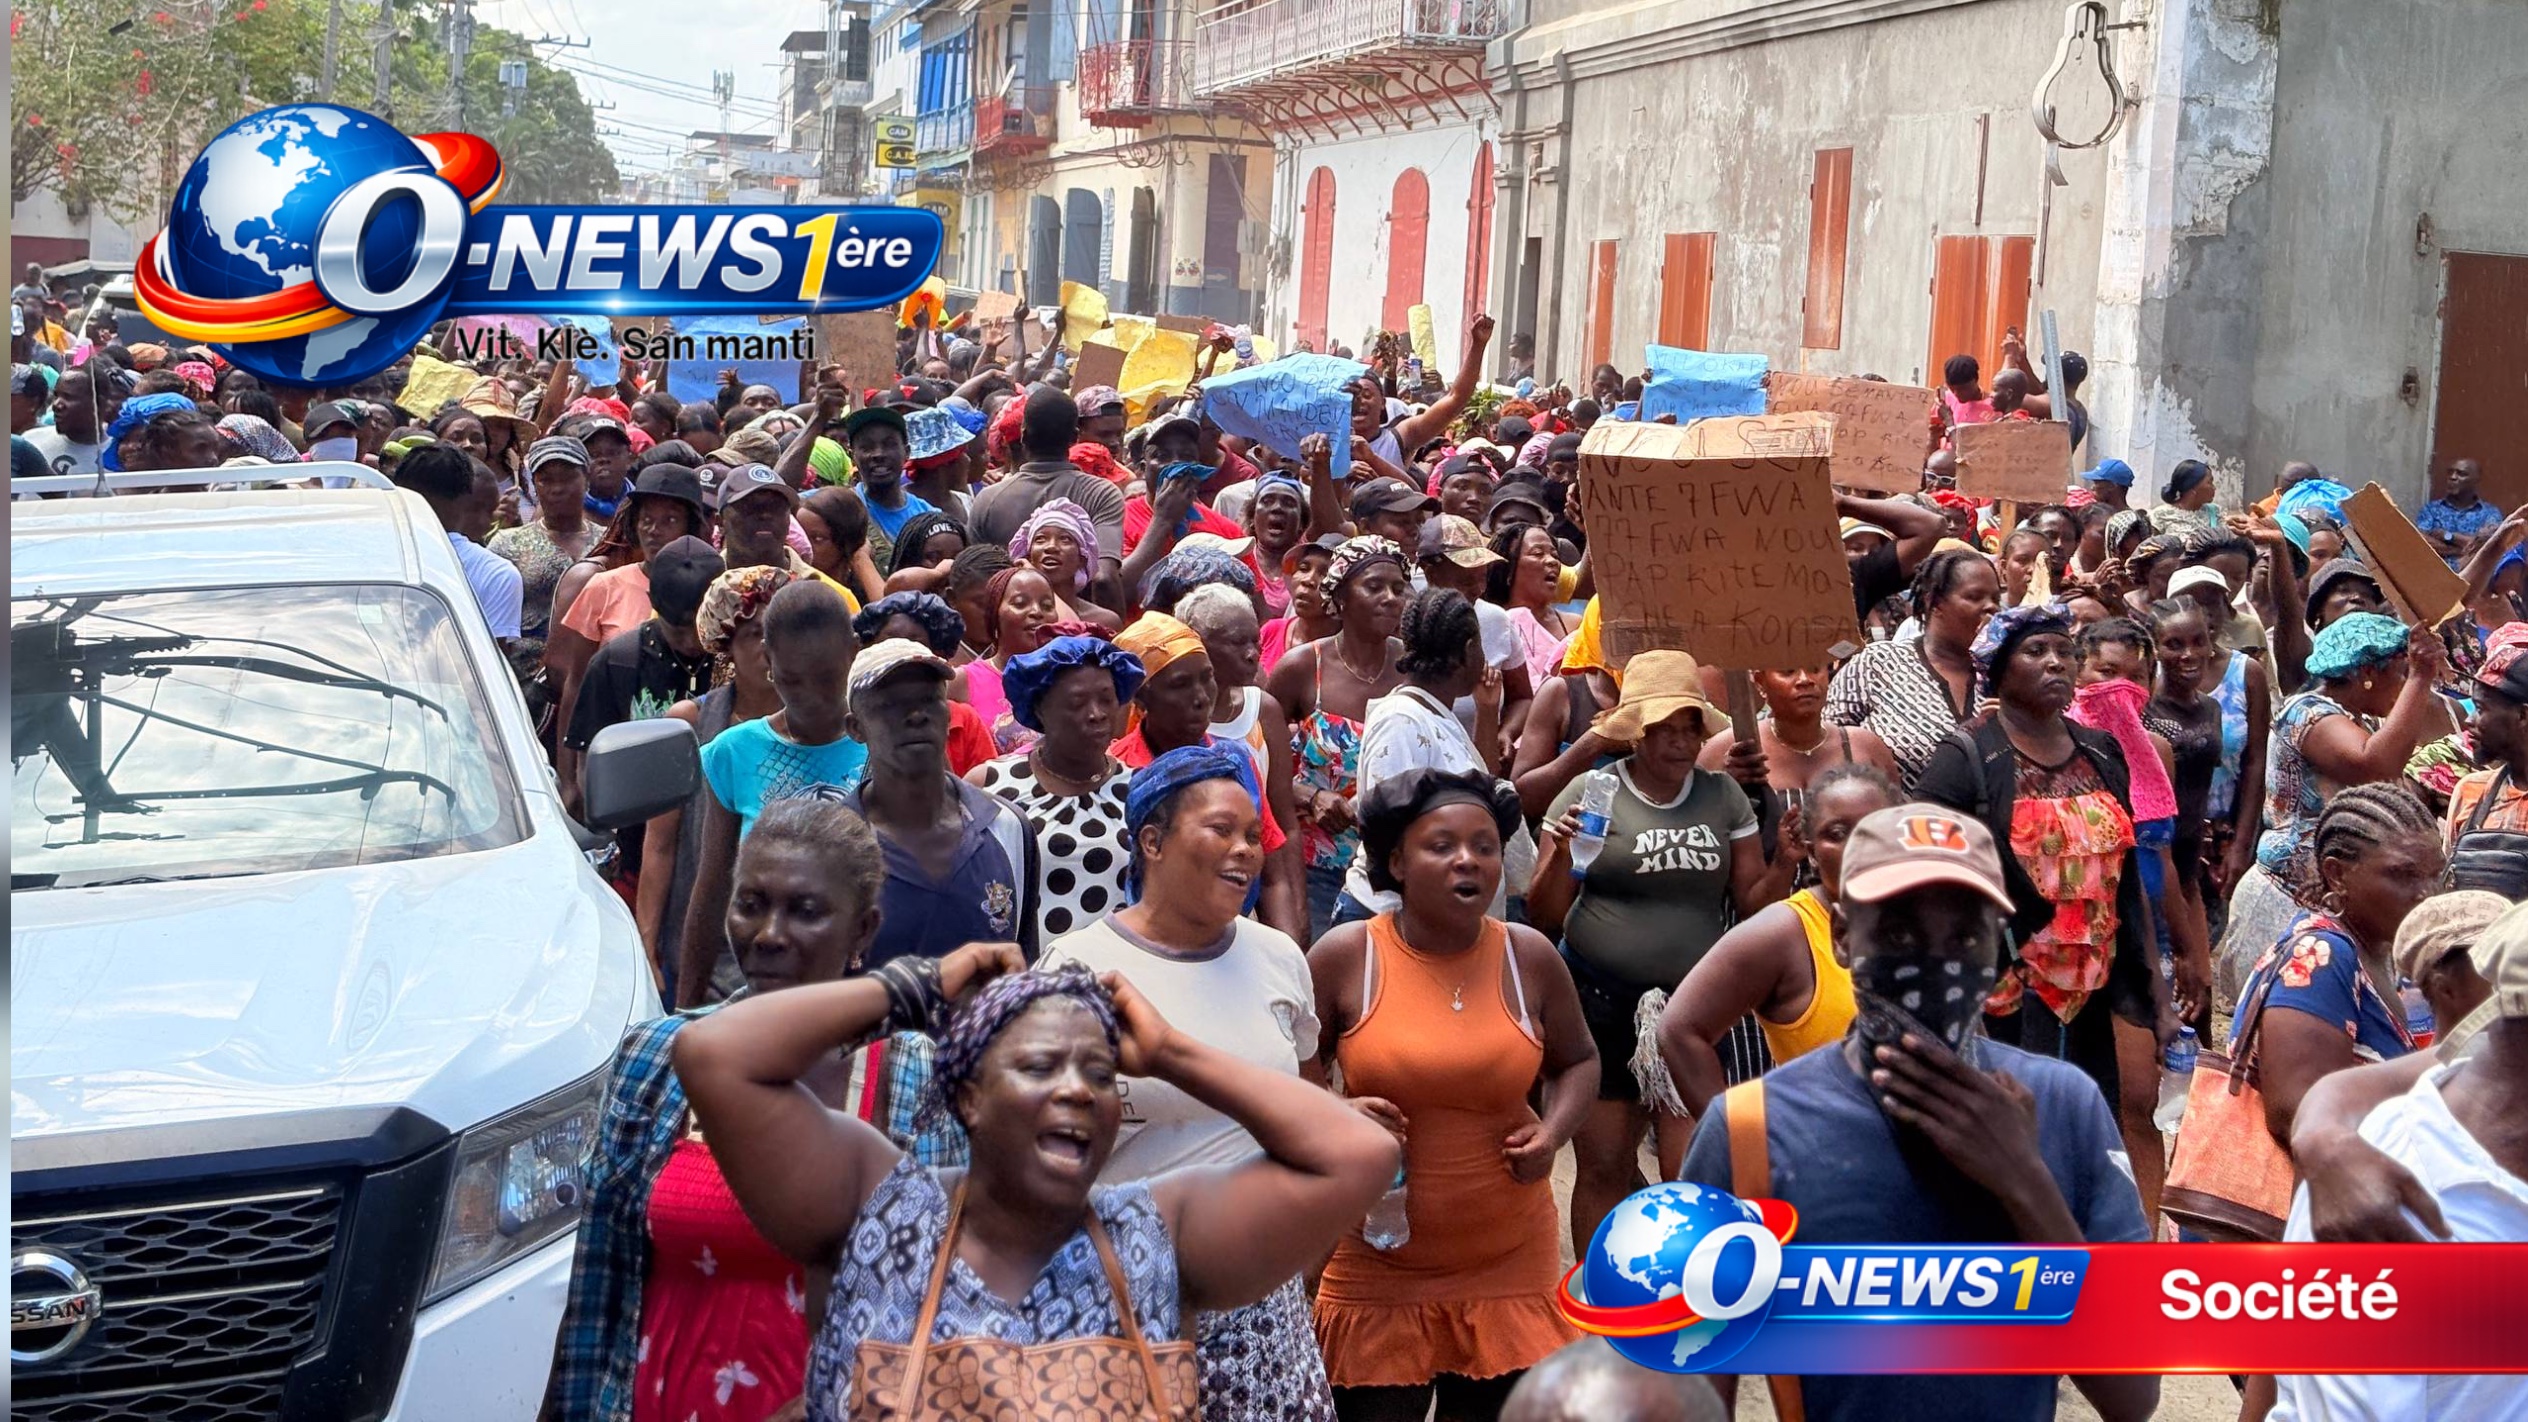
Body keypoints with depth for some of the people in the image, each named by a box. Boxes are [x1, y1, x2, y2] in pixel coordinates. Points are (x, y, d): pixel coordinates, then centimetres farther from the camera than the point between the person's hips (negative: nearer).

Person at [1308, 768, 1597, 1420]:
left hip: (1509, 1265, 2)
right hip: (1379, 1269, -2)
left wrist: (1554, 1129, -4)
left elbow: (1577, 1061, 15)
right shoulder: (1344, 957, -8)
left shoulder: (1529, 957, -1)